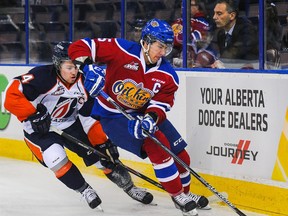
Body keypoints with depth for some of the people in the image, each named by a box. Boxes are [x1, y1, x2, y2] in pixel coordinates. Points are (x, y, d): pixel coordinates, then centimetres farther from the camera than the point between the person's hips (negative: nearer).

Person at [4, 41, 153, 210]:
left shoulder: (82, 83, -10)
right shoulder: (43, 77, -28)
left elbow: (90, 117, -5)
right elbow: (12, 95, -34)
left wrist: (103, 143, -11)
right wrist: (33, 115, -34)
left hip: (70, 126, 4)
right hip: (39, 128, -4)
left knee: (102, 154, -2)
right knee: (56, 157, -28)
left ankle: (129, 187, 18)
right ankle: (85, 190, -3)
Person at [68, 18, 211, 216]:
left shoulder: (168, 76, -9)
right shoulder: (123, 51, -23)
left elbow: (161, 104, -17)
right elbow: (80, 47, -23)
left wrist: (151, 118, -38)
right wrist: (88, 68, -41)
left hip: (143, 113, 6)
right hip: (112, 115, -6)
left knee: (180, 155, 3)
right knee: (156, 144, -24)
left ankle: (185, 193, 32)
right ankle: (178, 196, -10)